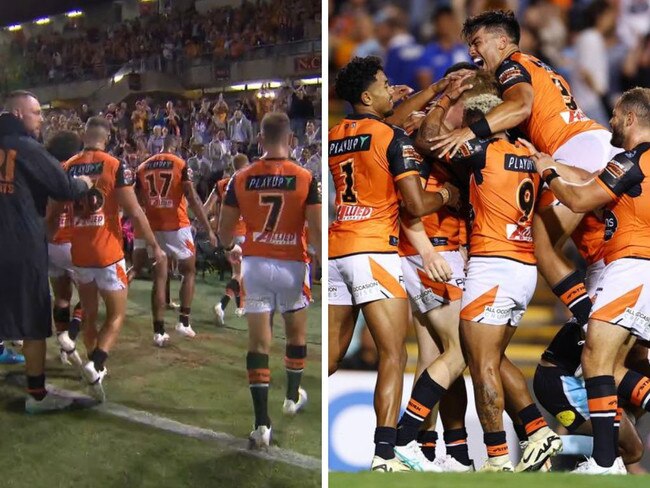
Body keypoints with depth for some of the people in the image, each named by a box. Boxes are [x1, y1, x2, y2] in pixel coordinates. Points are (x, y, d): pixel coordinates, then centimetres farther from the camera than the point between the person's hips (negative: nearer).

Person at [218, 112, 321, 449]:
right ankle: (293, 397, 41)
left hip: (255, 265, 1)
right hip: (292, 267, -1)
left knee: (258, 342, 2)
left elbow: (224, 230, 3)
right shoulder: (306, 179, -9)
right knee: (296, 332, 23)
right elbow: (317, 231, -12)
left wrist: (231, 248, 25)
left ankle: (261, 423, -3)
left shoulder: (241, 179, -4)